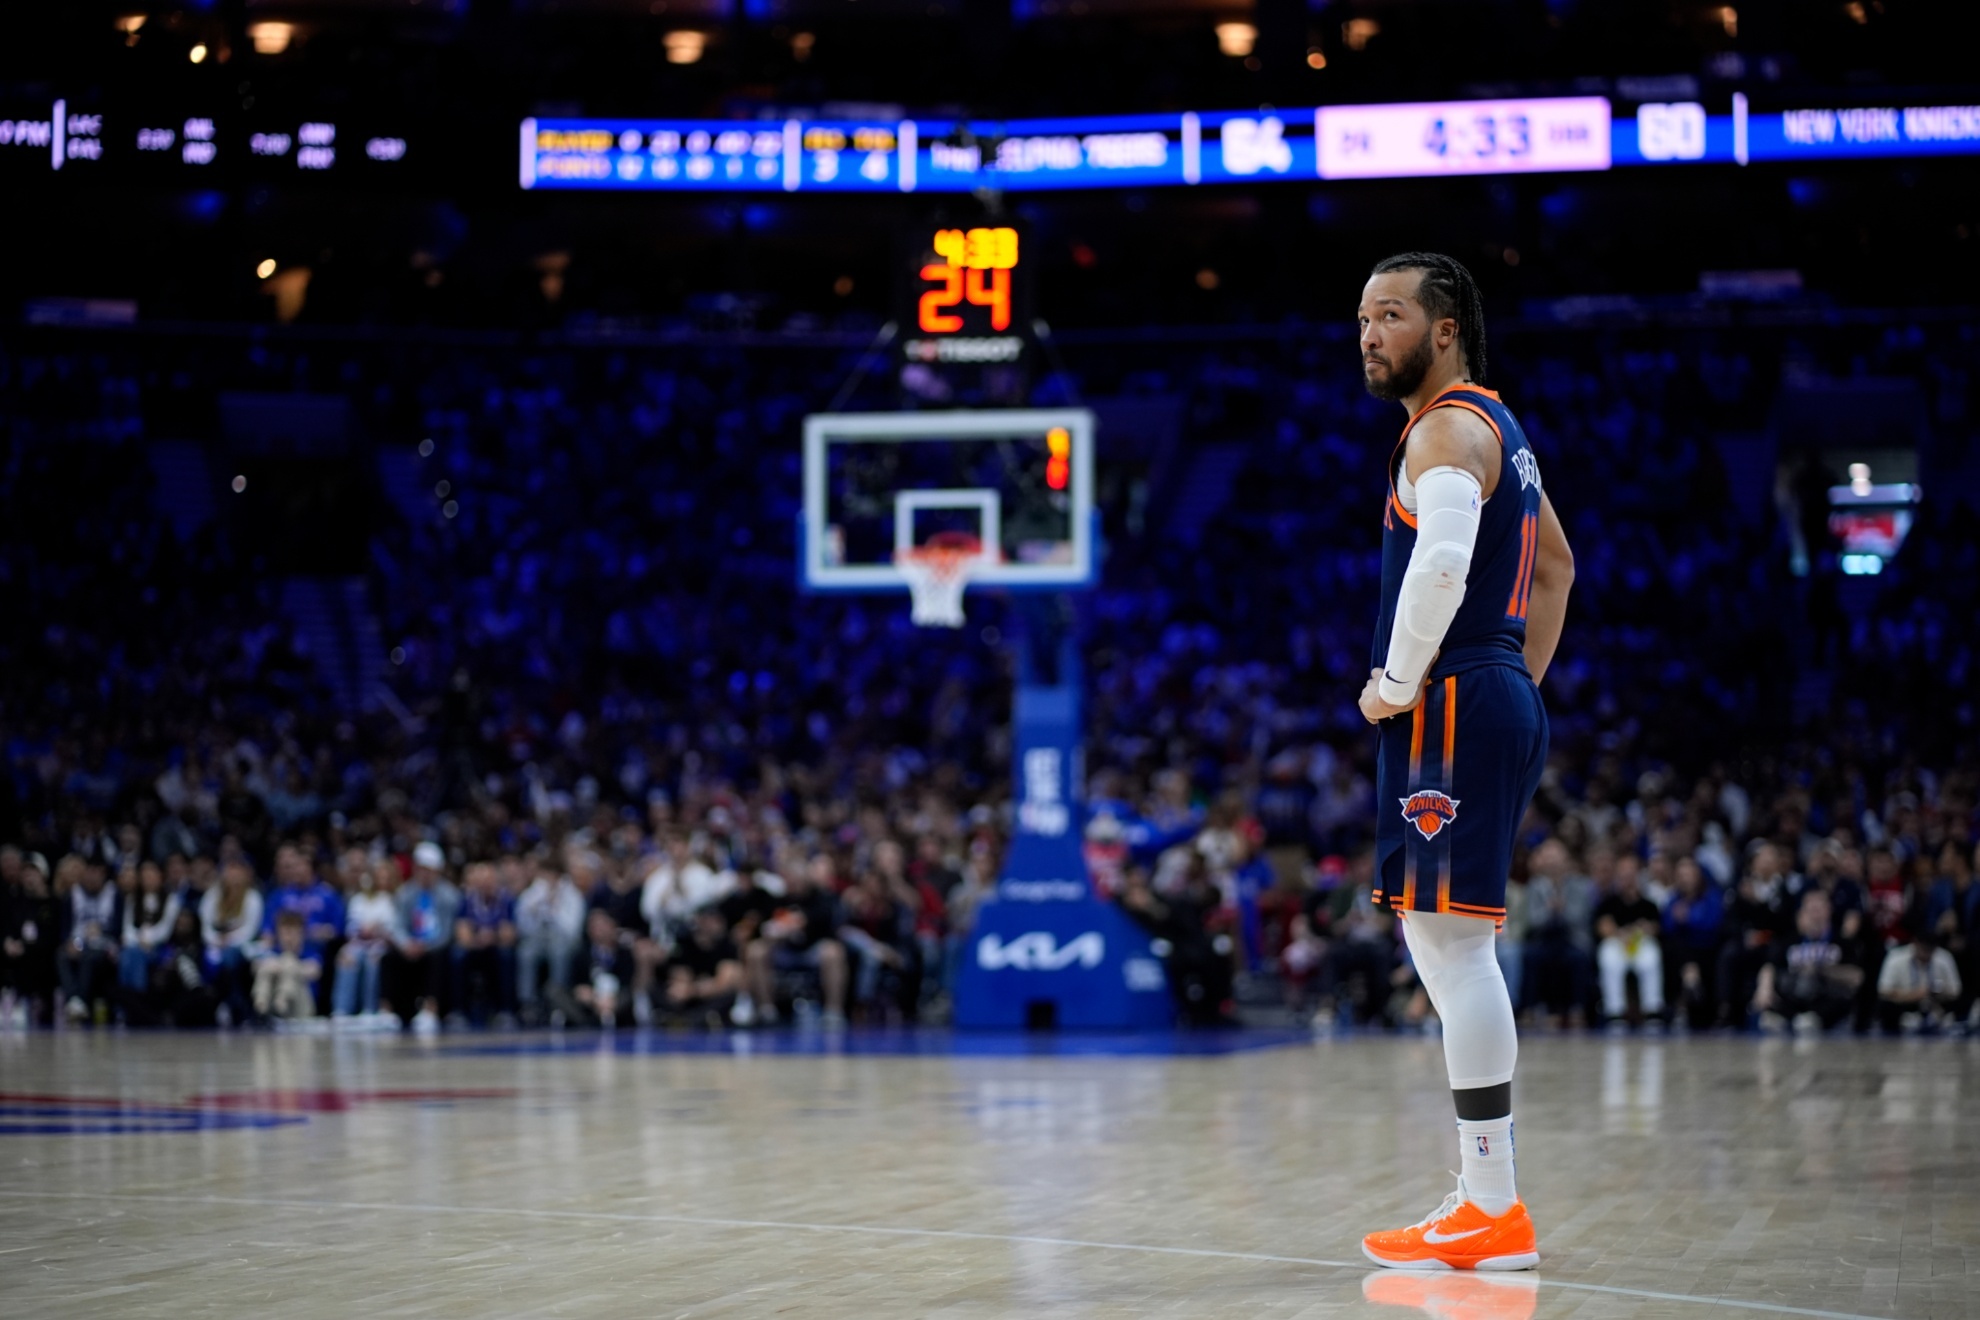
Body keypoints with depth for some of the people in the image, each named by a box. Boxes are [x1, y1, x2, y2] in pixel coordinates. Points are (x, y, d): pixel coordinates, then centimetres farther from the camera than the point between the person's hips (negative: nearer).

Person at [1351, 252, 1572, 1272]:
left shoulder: (1447, 431, -12)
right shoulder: (1496, 428, 20)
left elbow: (1442, 559, -31)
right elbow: (1556, 564, 32)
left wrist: (1398, 681, -20)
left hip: (1453, 708, -11)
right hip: (1499, 702, 11)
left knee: (1451, 939, -10)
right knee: (1443, 940, 15)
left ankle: (1495, 1216, -9)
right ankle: (1486, 1189, 19)